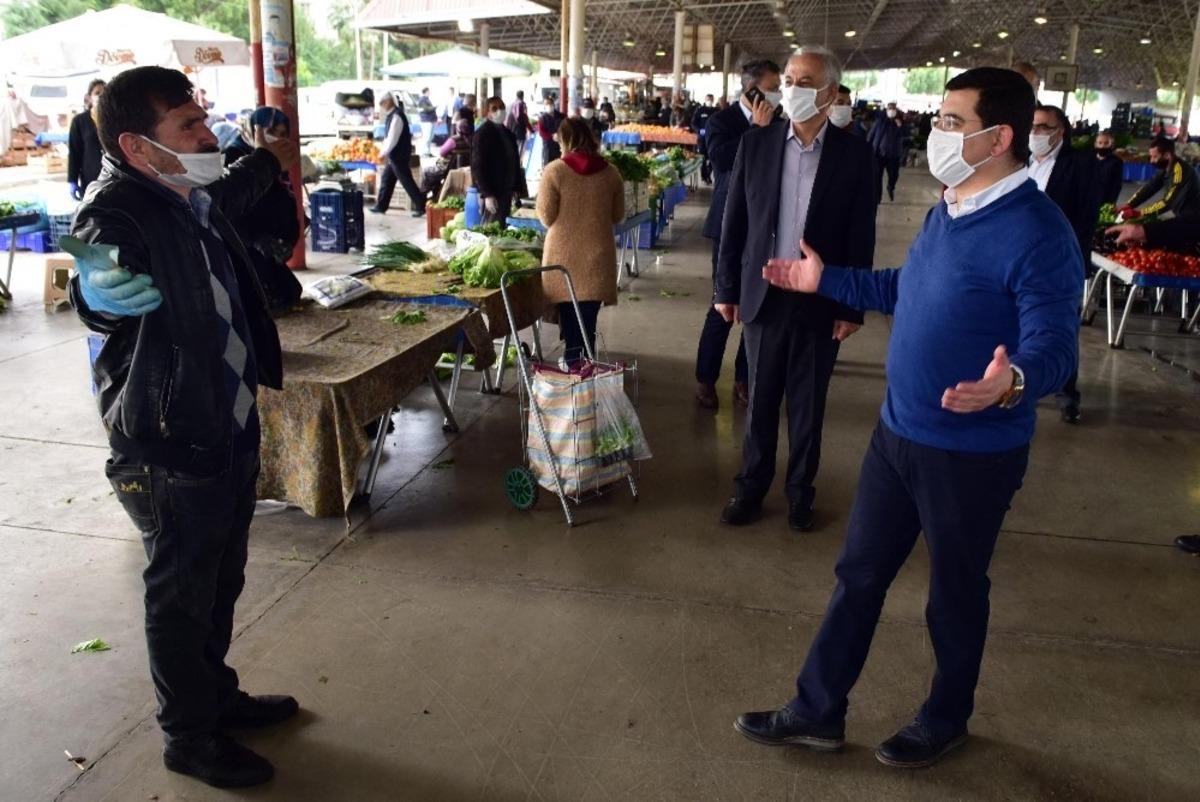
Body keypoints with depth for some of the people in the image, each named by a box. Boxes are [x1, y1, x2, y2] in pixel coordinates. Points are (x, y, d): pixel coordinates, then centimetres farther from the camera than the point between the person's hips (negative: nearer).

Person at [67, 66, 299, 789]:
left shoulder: (196, 201, 6)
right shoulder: (118, 217, -21)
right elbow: (96, 298, -33)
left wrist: (268, 164, 40)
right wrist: (102, 288, -48)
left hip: (230, 430, 9)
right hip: (171, 450, -9)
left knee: (221, 584, 23)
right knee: (181, 598, 9)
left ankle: (218, 695, 44)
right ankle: (189, 736, 29)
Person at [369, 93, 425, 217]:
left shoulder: (396, 116, -21)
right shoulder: (392, 115, 10)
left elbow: (392, 138, -24)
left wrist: (384, 152, -17)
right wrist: (385, 151, 10)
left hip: (399, 156, -10)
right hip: (394, 155, 10)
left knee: (407, 182, -5)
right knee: (386, 179, 15)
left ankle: (421, 207, 0)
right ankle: (381, 206, 23)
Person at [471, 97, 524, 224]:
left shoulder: (507, 133, 15)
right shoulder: (482, 133, -9)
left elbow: (514, 162, 20)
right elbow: (478, 167, -14)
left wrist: (517, 188, 11)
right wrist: (487, 194, -20)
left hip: (507, 192, 8)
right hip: (492, 194, -8)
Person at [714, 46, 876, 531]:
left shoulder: (853, 154, -5)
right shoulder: (756, 144, -1)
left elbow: (861, 236, -4)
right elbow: (734, 220, 3)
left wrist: (852, 307, -5)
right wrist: (726, 288, 2)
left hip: (820, 301, -1)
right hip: (763, 295, 1)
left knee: (807, 405, 11)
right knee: (760, 399, 12)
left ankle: (800, 492, 26)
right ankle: (751, 487, 26)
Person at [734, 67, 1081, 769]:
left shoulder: (1037, 233, -21)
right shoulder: (948, 210, 6)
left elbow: (1055, 347, -24)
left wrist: (1011, 382, -45)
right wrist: (826, 279, 20)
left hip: (973, 452, -8)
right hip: (898, 431, 8)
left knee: (955, 593, 13)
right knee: (858, 574, 15)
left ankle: (946, 721, 39)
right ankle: (818, 711, 31)